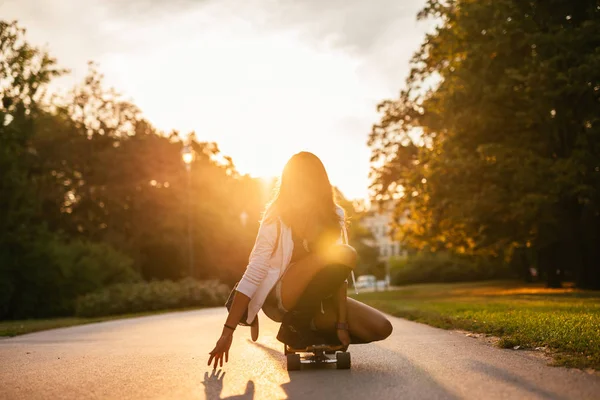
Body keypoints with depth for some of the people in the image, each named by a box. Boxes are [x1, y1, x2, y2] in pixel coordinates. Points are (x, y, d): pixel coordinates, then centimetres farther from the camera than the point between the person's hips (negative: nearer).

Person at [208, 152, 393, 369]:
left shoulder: (334, 215, -3)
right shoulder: (276, 219, -16)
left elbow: (338, 273, -6)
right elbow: (252, 276, -18)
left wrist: (342, 324, -15)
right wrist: (227, 331, -22)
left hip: (316, 297, 5)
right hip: (279, 295, -5)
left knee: (380, 328, -12)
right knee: (344, 255, -29)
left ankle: (309, 333, 6)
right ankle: (294, 326, -14)